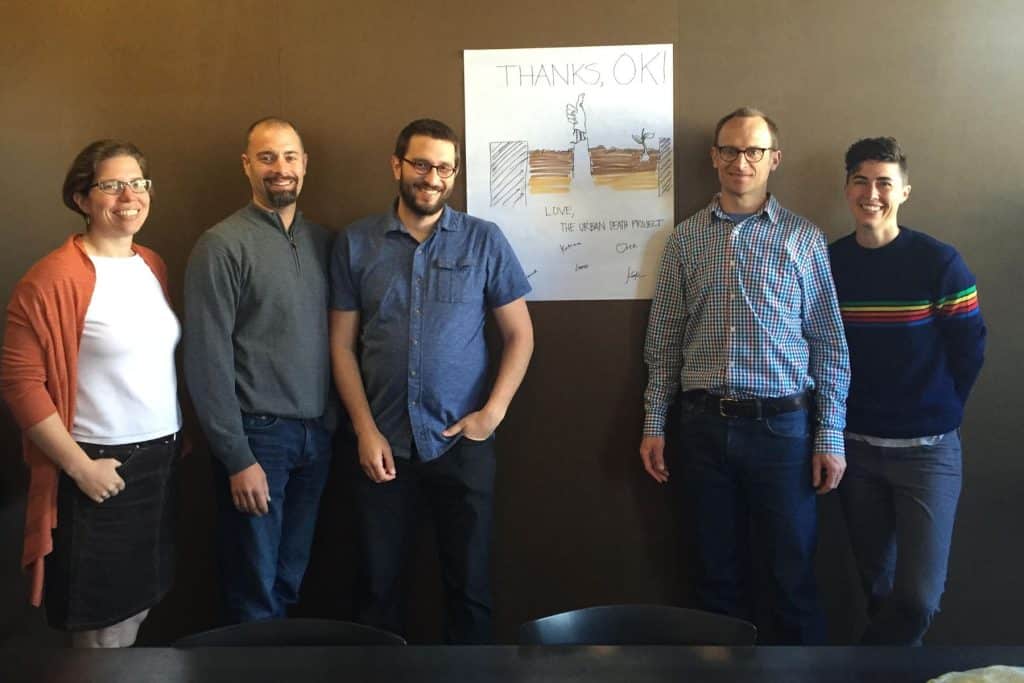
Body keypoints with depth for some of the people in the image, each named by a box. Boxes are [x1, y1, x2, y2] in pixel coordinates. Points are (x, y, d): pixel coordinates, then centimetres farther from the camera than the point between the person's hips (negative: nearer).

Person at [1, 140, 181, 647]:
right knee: (103, 625, 7)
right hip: (103, 467, -7)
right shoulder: (53, 279, -15)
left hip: (162, 459, 7)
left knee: (139, 600, 18)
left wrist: (182, 431, 12)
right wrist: (80, 467, -16)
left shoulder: (152, 266, 7)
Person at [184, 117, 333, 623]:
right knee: (253, 597, 6)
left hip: (315, 435, 5)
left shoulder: (322, 241, 9)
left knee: (290, 584, 16)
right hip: (257, 433, -5)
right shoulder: (222, 245, -8)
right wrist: (238, 459, -14)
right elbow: (208, 359, -12)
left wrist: (335, 423, 4)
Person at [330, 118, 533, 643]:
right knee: (378, 583, 11)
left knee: (469, 581, 9)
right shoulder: (355, 244, 2)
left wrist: (492, 412, -7)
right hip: (382, 442, 1)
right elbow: (342, 344, 3)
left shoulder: (484, 240, 0)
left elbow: (519, 333, 3)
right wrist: (366, 430, -5)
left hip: (463, 441, 0)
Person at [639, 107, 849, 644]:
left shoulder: (803, 238, 2)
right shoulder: (684, 239, 7)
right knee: (718, 571, 13)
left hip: (781, 423, -2)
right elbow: (664, 339, 9)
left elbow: (829, 343, 1)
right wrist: (654, 422, 4)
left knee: (791, 575, 5)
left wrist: (831, 435, -3)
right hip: (706, 423, 2)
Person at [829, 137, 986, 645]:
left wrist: (938, 411, 2)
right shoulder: (828, 263, 0)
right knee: (877, 584, 14)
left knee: (918, 597, -7)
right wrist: (838, 418, 3)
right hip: (854, 446, 3)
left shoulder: (939, 262, -9)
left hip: (926, 449, -2)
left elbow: (970, 348, -2)